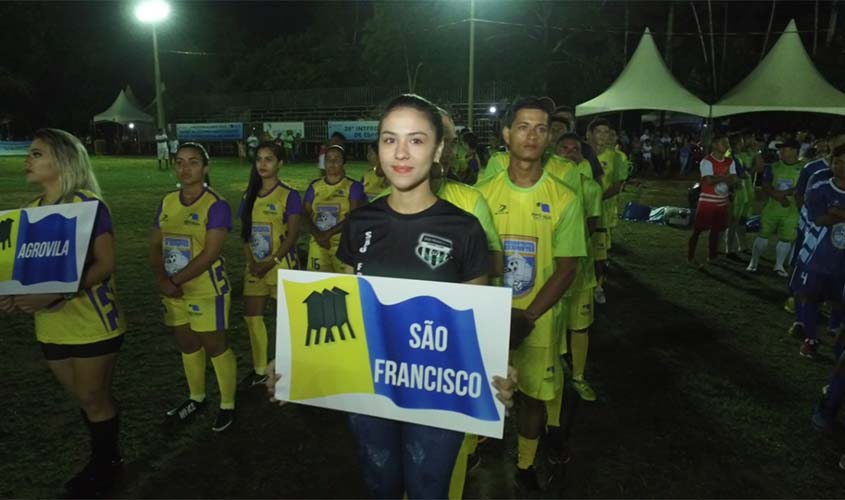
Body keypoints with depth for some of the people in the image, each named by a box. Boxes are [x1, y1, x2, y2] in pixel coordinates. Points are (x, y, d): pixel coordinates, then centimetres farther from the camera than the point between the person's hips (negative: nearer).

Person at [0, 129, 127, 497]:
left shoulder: (88, 205, -14)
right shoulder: (31, 210, 7)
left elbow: (105, 265, -20)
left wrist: (56, 295, -30)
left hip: (92, 323, -6)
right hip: (51, 326, 7)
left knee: (93, 399, 7)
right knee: (84, 398, 19)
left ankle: (105, 466, 29)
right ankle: (106, 460, 37)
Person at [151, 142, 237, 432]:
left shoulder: (216, 205, -13)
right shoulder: (167, 202, 6)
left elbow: (210, 254, -19)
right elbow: (155, 245, 7)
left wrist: (175, 280, -18)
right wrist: (161, 278, -10)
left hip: (207, 291, -6)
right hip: (173, 292, 6)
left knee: (215, 347, 4)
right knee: (187, 346, 19)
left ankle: (228, 405, 21)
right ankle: (196, 398, 39)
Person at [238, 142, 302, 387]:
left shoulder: (289, 196, -9)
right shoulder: (249, 196, 7)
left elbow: (292, 236, -13)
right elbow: (245, 233, 7)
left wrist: (271, 263, -18)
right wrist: (251, 262, -6)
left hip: (281, 266, -6)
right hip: (254, 268, 6)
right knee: (252, 317, 10)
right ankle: (260, 369, 25)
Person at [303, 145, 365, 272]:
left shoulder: (353, 186, 1)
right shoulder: (314, 186, 12)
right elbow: (307, 214, 8)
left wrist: (328, 233, -14)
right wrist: (317, 234, -10)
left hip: (344, 244, -3)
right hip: (318, 244, 3)